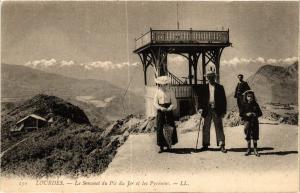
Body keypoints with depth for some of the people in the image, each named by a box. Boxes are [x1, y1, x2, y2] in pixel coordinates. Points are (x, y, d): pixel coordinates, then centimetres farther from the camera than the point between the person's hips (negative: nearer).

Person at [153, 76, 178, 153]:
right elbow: (155, 103, -2)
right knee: (160, 128, -2)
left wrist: (168, 109, -22)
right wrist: (160, 108, -21)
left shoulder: (170, 92, -1)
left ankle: (169, 145, 17)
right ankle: (161, 146, 4)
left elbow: (174, 103, -3)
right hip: (160, 112, 1)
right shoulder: (158, 92, 3)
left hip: (169, 112, -1)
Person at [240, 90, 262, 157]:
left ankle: (255, 150, 14)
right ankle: (249, 149, 16)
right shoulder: (244, 105, 0)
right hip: (247, 121, -1)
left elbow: (260, 113, 5)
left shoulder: (255, 105, 3)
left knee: (255, 136, 3)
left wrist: (256, 114, -14)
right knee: (248, 137, 5)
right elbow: (241, 114, 0)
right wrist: (246, 114, -16)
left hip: (255, 122, 1)